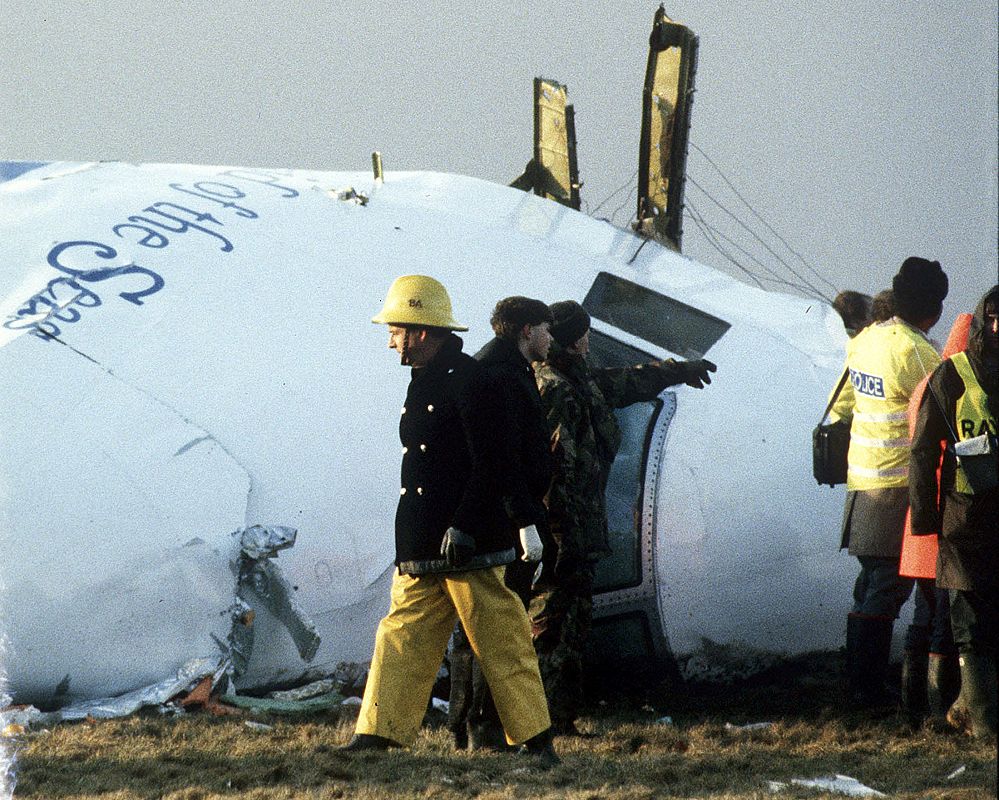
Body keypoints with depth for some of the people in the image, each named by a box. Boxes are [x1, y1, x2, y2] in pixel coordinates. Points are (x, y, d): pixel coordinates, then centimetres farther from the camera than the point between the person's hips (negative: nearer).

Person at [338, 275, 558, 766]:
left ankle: (536, 740, 2)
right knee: (403, 636, 5)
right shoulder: (424, 383, 16)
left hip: (469, 546, -9)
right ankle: (377, 734, 5)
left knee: (499, 644, -4)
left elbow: (492, 465, -18)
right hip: (423, 550, 9)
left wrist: (463, 527, -22)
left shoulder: (469, 381, -13)